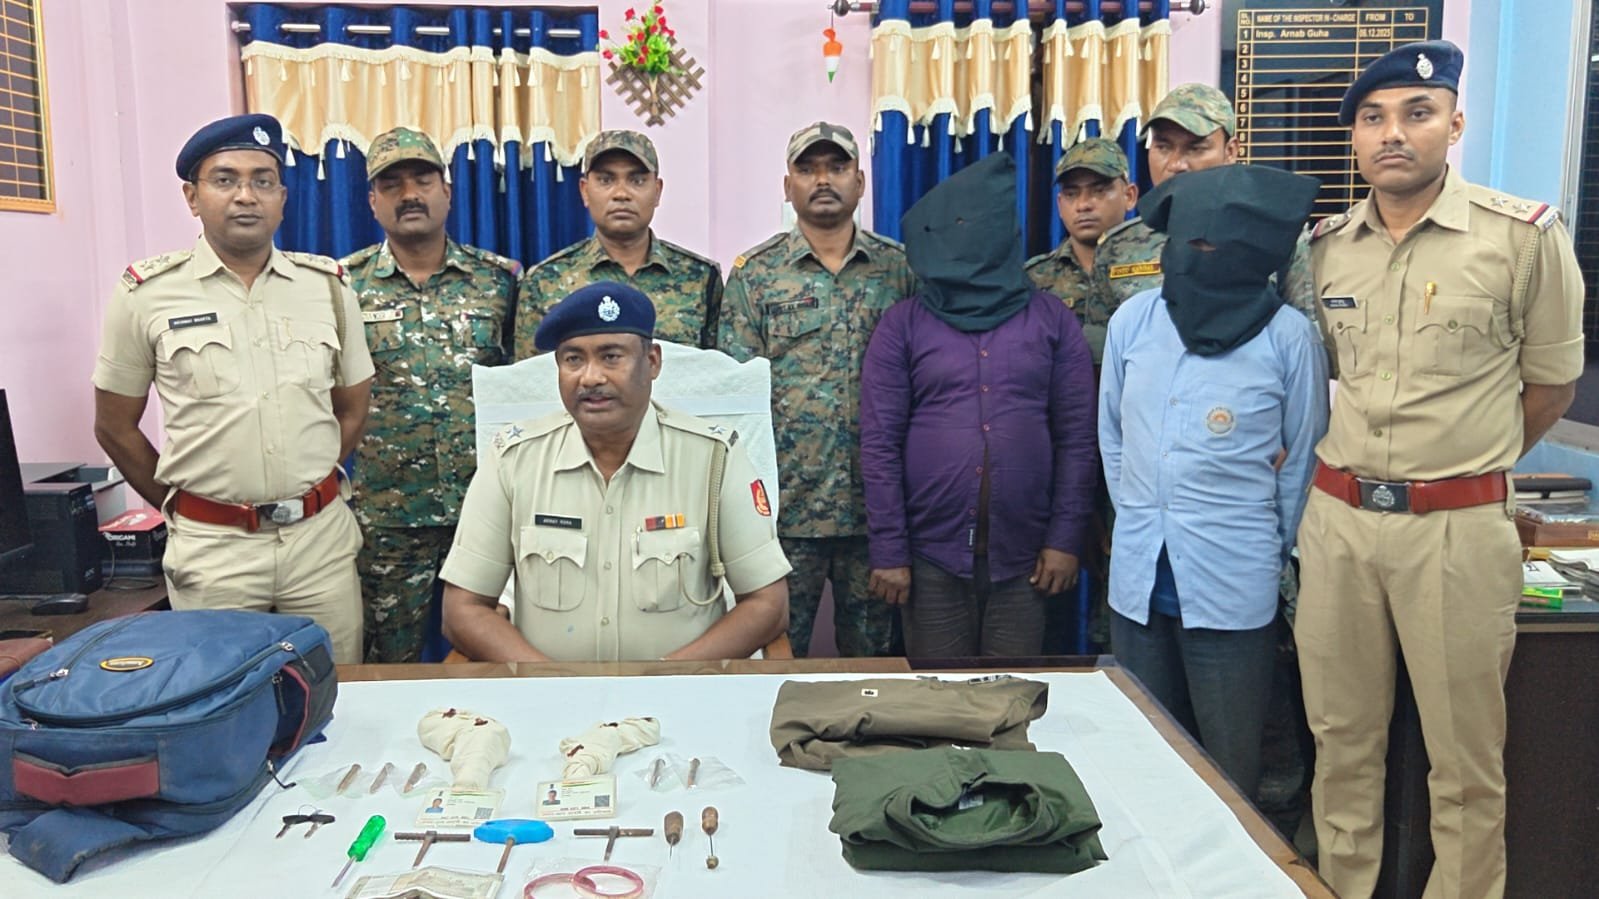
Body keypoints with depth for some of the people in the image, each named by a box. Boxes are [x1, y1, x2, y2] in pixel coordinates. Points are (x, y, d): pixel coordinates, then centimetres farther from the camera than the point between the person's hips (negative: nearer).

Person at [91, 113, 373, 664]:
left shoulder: (328, 286, 5)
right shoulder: (146, 293, -1)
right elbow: (115, 428, 6)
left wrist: (301, 489, 10)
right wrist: (181, 506, 6)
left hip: (322, 535, 2)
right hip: (212, 546, -1)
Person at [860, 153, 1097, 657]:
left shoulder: (1052, 320, 5)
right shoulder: (903, 326, 2)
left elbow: (1077, 439, 3)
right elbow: (879, 443, -2)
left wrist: (1066, 539, -4)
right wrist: (888, 550, -7)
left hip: (1023, 554, 1)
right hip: (932, 555, -1)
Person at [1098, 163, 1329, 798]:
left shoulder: (1287, 336, -7)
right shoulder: (1133, 320, 3)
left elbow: (1301, 460, 2)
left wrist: (1272, 553, 6)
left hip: (1231, 585, -3)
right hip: (1137, 578, 4)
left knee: (1231, 770, 8)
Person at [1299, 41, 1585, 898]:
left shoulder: (1524, 235, -6)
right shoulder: (1324, 247, 6)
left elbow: (1552, 380, 4)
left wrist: (1462, 466, 11)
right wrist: (1355, 471, 11)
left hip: (1459, 528, -3)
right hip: (1337, 519, 4)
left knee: (1466, 762, 6)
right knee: (1342, 743, 14)